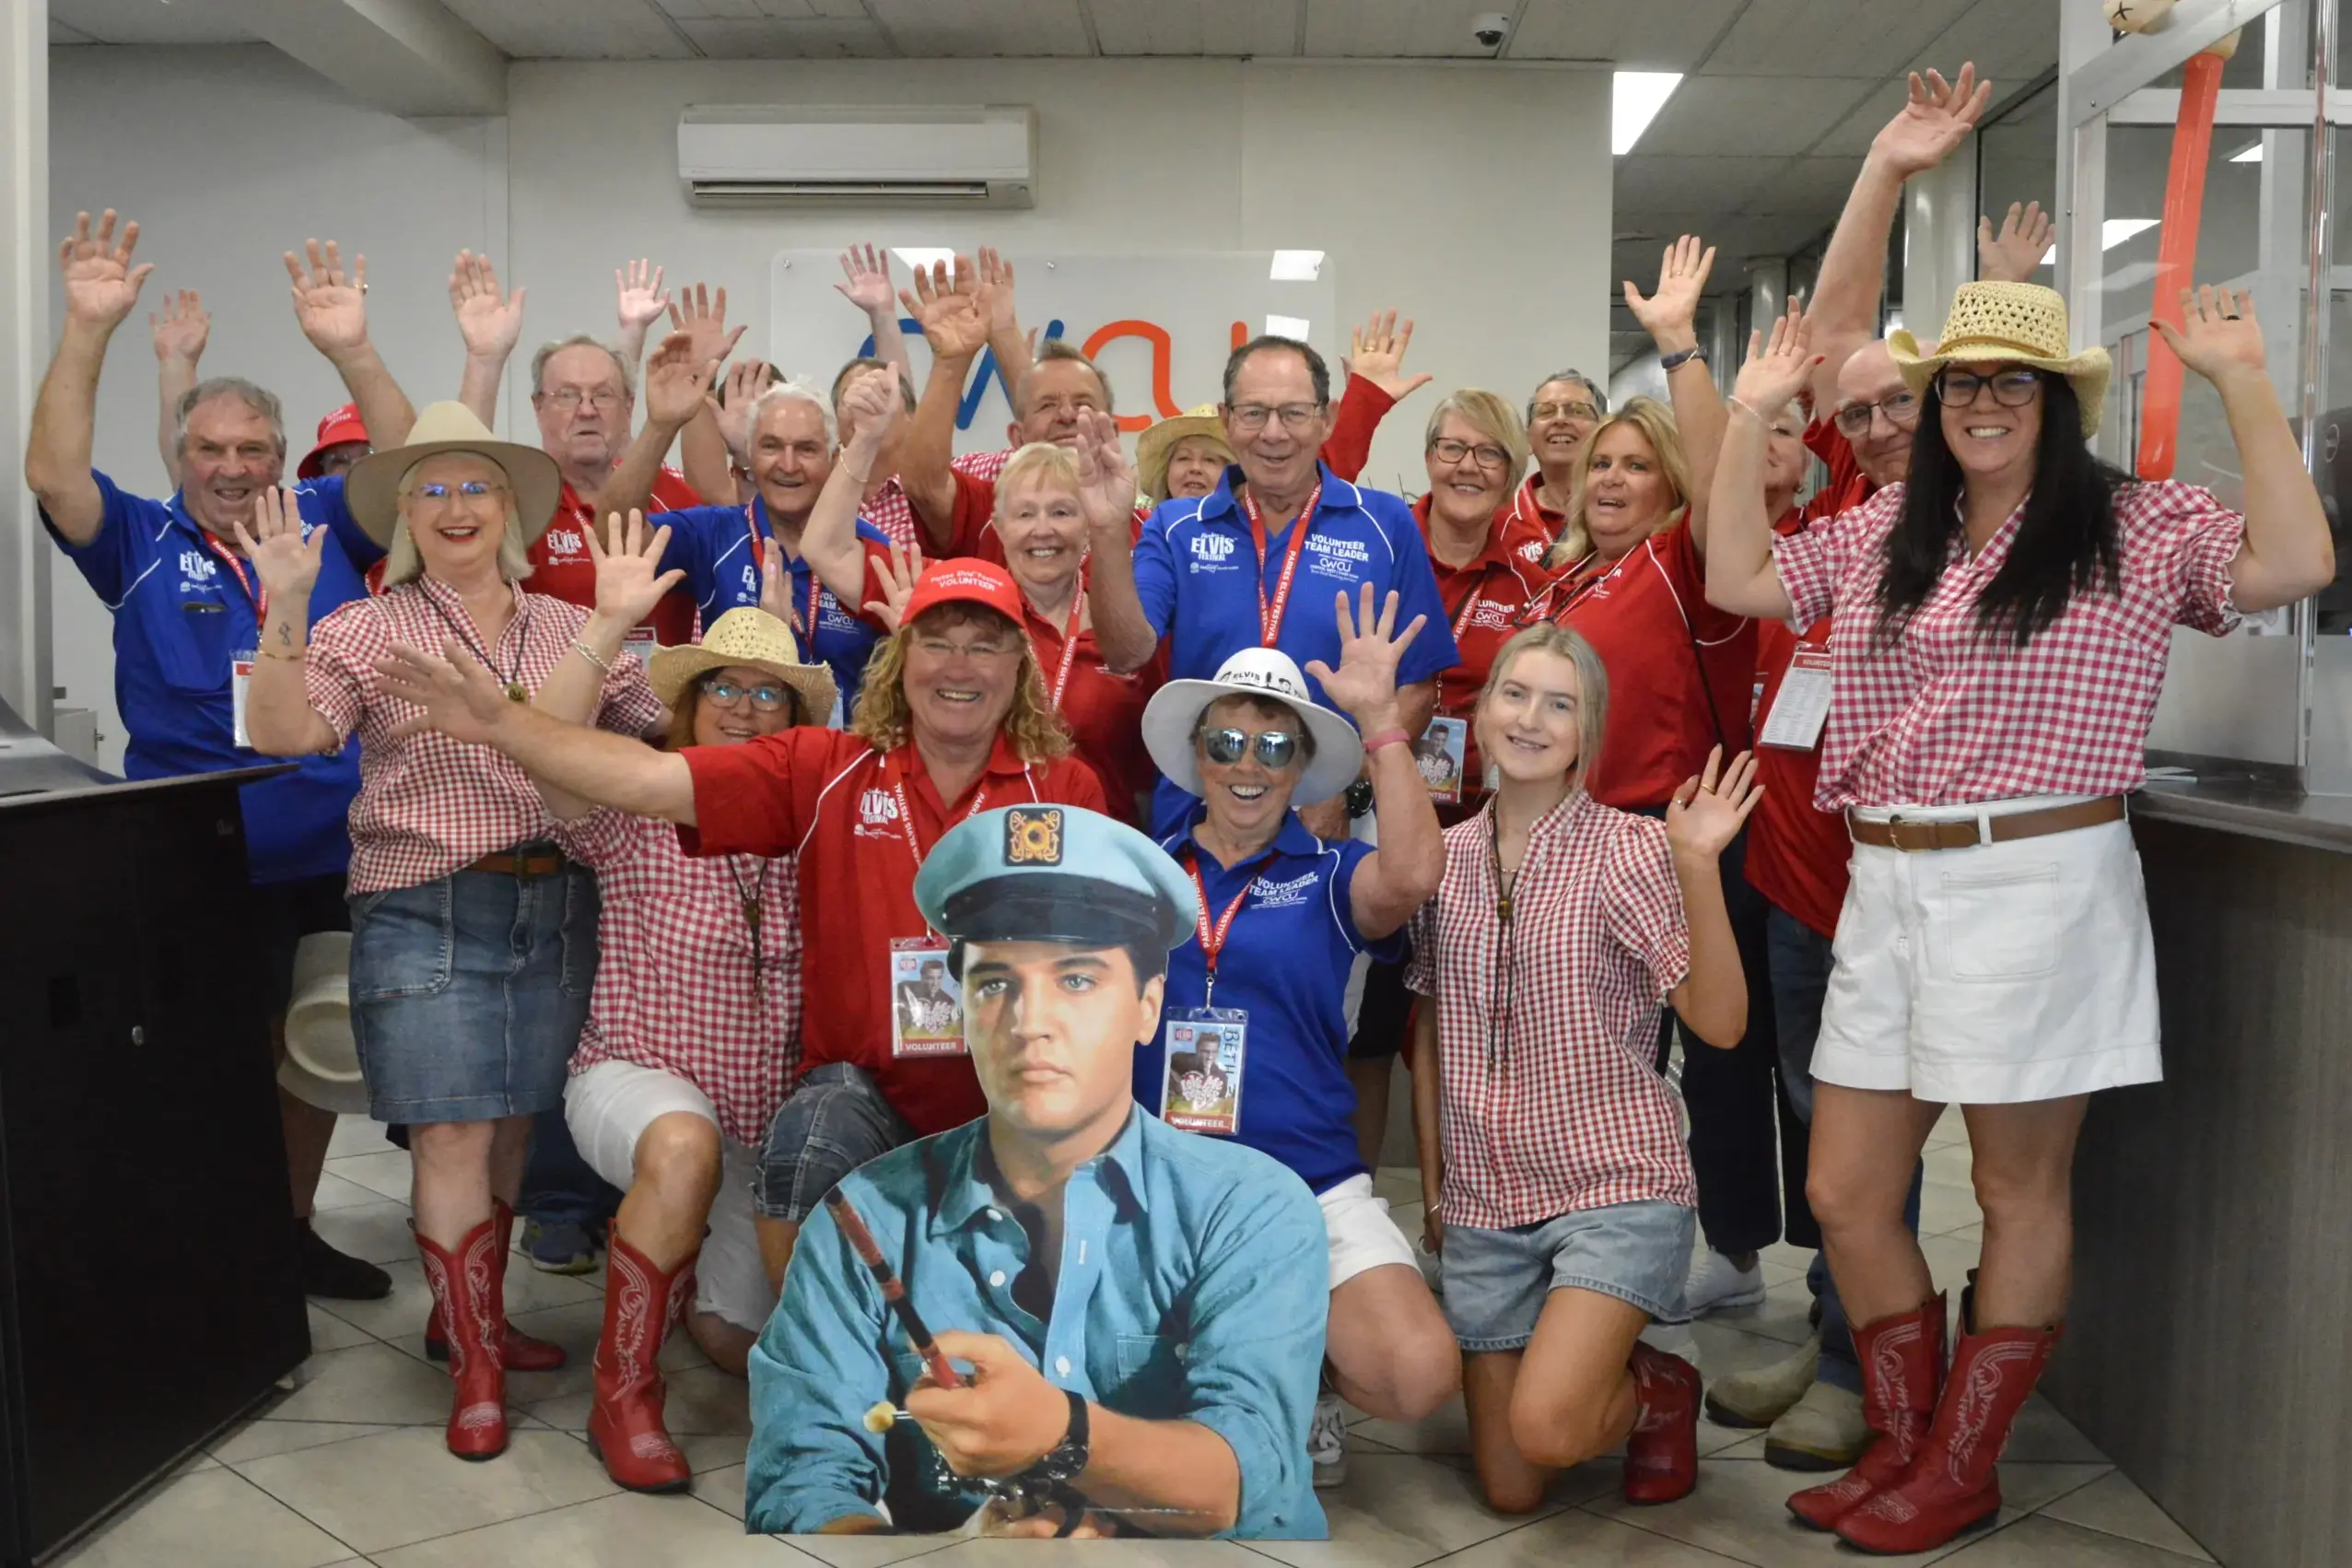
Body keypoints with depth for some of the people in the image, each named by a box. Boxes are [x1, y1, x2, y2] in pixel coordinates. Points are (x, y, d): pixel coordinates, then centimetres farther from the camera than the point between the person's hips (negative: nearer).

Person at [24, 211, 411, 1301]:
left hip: (335, 855, 3)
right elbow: (53, 475, -13)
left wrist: (351, 349, -19)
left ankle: (294, 1231, 31)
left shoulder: (322, 524, 6)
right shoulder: (143, 544, 1)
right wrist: (88, 329, -21)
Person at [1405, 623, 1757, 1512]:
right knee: (1510, 1493, 8)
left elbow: (1720, 1022, -15)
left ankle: (1656, 1389, 10)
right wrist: (1432, 1184, 11)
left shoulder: (1628, 849, -8)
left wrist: (1698, 868, -25)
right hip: (1483, 1202, 4)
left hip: (1616, 1183, -4)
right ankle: (1606, 1367, 37)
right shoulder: (1444, 857, 4)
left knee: (1545, 1429, -23)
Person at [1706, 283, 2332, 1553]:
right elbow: (1737, 582, 14)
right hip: (1887, 887, 5)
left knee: (2020, 1192, 7)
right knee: (1845, 1193, 8)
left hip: (2038, 886, -5)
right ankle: (1904, 1444, 27)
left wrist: (2240, 380, -14)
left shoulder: (2139, 528, -2)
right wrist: (1749, 418, 12)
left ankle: (1959, 1472, 23)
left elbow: (2294, 565, -16)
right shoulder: (1880, 533, 12)